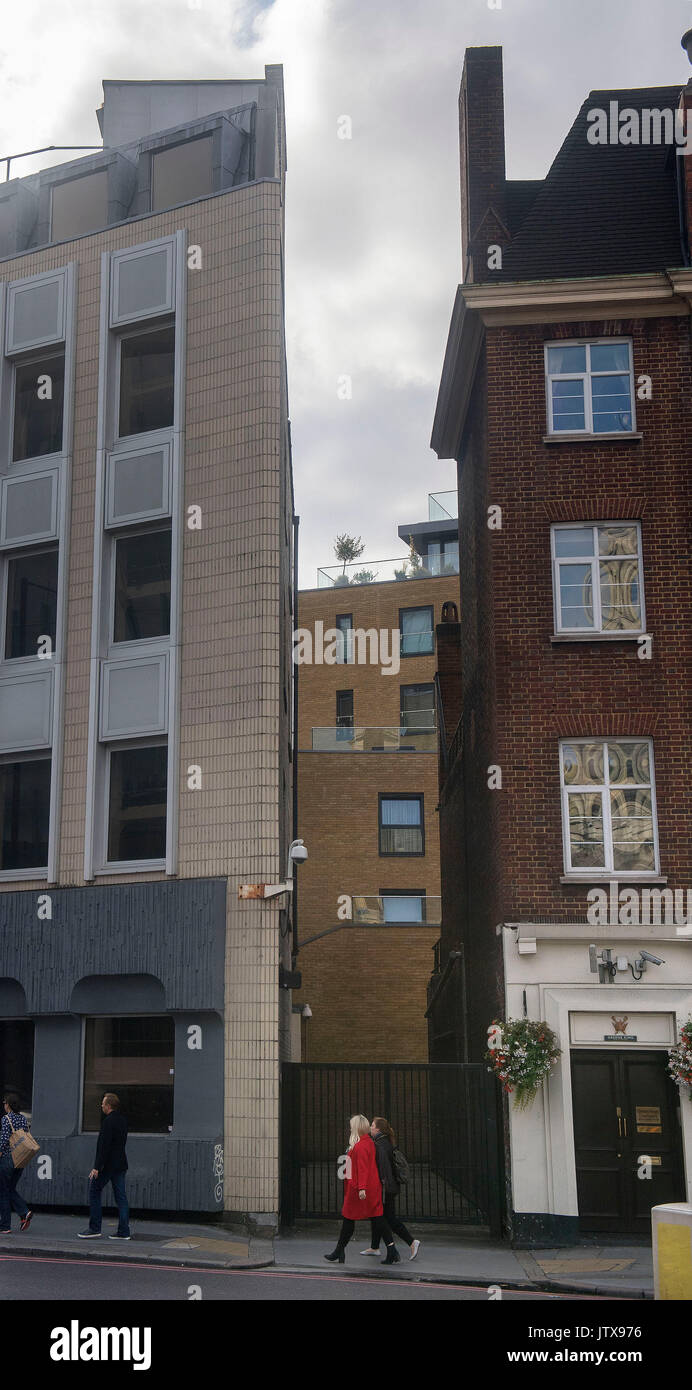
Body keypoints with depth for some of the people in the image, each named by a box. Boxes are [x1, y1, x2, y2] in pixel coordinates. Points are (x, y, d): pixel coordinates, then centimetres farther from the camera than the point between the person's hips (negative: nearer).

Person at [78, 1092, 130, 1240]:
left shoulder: (108, 1121, -15)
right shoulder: (122, 1120, 12)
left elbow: (104, 1145, -20)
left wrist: (97, 1167, -20)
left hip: (108, 1164, -8)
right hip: (121, 1164, 8)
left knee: (94, 1192, 4)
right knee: (120, 1196, 6)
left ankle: (94, 1228, 4)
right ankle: (123, 1232, 4)